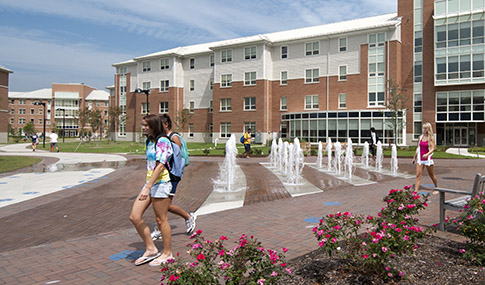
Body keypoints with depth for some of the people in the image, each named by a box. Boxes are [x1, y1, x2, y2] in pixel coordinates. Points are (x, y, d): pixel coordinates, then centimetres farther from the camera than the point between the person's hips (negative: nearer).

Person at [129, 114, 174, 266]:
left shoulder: (163, 141, -13)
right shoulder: (150, 141, 15)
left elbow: (160, 166, -21)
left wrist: (147, 187, -26)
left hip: (161, 183, -9)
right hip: (150, 183, 9)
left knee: (161, 220, 1)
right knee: (134, 216, 3)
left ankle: (167, 253, 18)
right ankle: (151, 249, 16)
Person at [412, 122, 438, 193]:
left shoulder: (431, 138, -5)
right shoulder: (420, 137, 7)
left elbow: (432, 149, -14)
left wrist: (427, 154, -32)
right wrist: (414, 157, 21)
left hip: (428, 159, -3)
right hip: (420, 159, 3)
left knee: (431, 175, 11)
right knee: (418, 175, -7)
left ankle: (436, 188, 35)